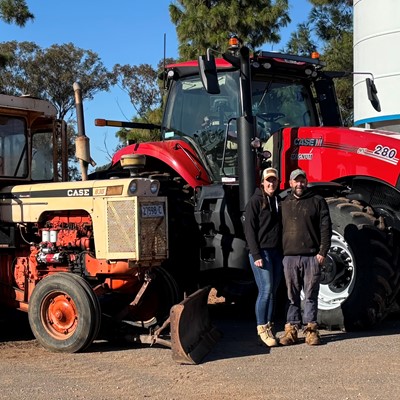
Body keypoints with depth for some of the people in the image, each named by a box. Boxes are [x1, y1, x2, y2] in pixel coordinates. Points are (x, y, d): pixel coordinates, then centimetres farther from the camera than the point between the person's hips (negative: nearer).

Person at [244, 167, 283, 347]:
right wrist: (256, 255, -15)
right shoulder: (255, 201, -4)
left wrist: (284, 253, 13)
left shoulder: (278, 201, 15)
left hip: (276, 252, 6)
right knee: (266, 289, -12)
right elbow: (249, 229, -9)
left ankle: (269, 328, 12)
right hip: (261, 252, -6)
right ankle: (262, 328, -4)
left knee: (272, 291, 7)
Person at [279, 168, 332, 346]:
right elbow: (280, 229, 17)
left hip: (311, 257, -3)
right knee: (292, 296, 7)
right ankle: (291, 329, 11)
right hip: (289, 257, 3)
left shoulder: (317, 201, 4)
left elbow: (326, 228, 0)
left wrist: (322, 252, -8)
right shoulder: (285, 204, 14)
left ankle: (311, 329, 8)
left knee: (311, 295, 1)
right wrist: (281, 253, 9)